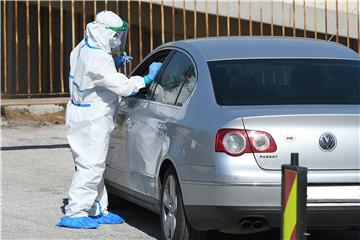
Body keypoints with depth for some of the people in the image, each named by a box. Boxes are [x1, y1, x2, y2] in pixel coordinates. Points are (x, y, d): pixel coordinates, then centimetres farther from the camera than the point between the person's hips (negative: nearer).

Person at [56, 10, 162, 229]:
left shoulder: (84, 48, 6)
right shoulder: (98, 60, -26)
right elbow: (123, 87, -29)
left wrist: (114, 64, 7)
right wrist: (148, 78, -17)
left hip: (82, 113, 11)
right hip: (91, 121, -11)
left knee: (95, 166, 16)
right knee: (91, 166, -7)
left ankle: (99, 211, 24)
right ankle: (75, 213, -6)